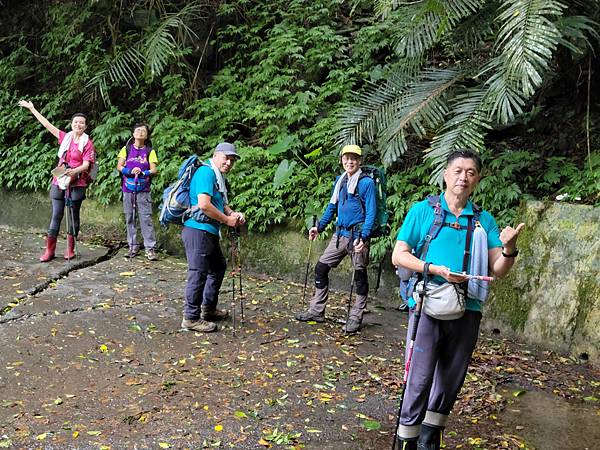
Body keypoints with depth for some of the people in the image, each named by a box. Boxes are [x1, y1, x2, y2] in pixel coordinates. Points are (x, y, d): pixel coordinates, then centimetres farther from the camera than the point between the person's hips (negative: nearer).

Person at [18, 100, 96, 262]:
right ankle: (49, 250, 3)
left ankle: (70, 249, 13)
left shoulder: (87, 144, -2)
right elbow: (47, 124, 15)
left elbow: (86, 165, -10)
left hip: (76, 184, -3)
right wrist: (32, 109, 18)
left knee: (73, 216, 4)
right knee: (56, 216, 1)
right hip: (59, 182, 3)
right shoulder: (65, 137, 10)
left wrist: (74, 171, -29)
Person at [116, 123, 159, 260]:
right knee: (129, 218, 6)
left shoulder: (150, 151, 5)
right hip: (128, 189, 2)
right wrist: (131, 171, -15)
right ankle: (133, 246, 14)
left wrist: (142, 173, -20)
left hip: (143, 190, -2)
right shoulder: (126, 149, 8)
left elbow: (153, 170, -2)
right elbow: (119, 167, 3)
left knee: (146, 218, -8)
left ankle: (150, 248, -8)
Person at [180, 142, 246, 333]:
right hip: (198, 230, -11)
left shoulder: (218, 177, 18)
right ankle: (191, 318, 3)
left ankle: (208, 309, 33)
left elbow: (221, 203, 24)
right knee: (198, 274, -6)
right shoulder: (206, 172, -14)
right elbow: (204, 204, -25)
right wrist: (227, 220, -15)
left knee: (218, 267, 21)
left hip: (209, 232, 11)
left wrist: (233, 214, 3)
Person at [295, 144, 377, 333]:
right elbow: (332, 206, 19)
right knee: (321, 268, 6)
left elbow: (371, 213, -13)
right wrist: (319, 227, 12)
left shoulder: (367, 183, -10)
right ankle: (316, 311, 17)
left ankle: (355, 318, 14)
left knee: (360, 275, 3)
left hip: (357, 235, -7)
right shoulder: (339, 181, 11)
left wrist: (364, 237, -23)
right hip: (340, 233, 7)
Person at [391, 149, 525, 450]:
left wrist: (508, 248, -14)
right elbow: (398, 256, -2)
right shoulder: (423, 210, 2)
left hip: (467, 311, 4)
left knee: (451, 381, 13)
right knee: (420, 379, -4)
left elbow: (498, 270, 6)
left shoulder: (483, 220, 10)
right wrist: (436, 269, -15)